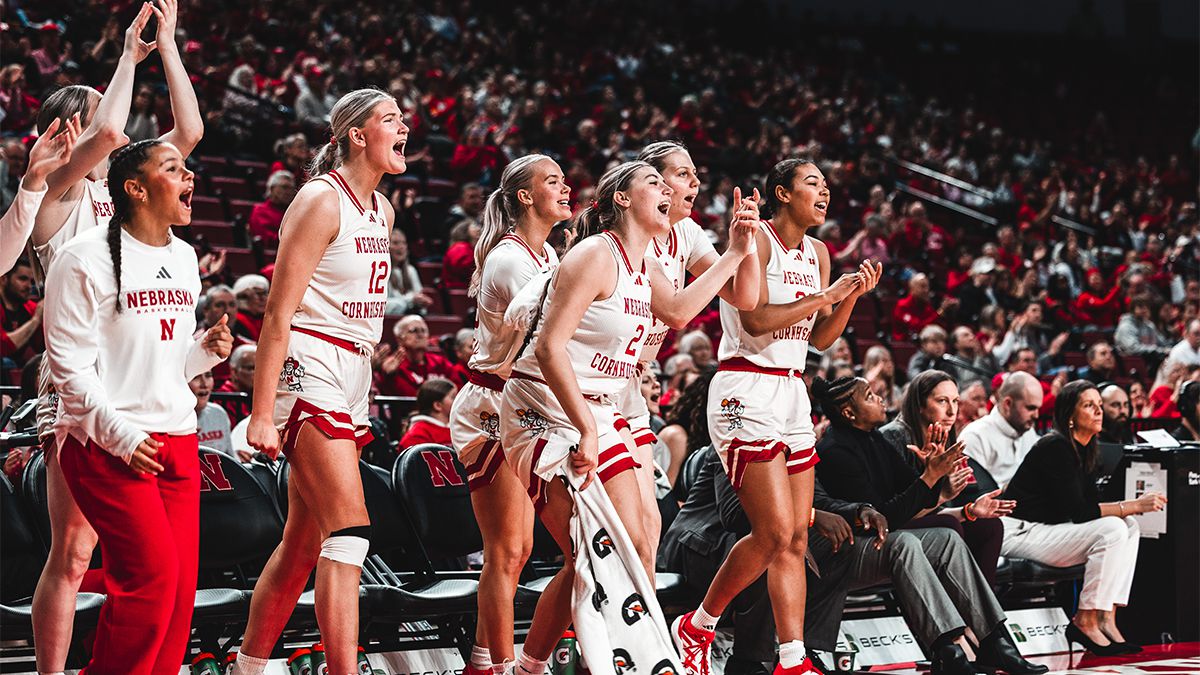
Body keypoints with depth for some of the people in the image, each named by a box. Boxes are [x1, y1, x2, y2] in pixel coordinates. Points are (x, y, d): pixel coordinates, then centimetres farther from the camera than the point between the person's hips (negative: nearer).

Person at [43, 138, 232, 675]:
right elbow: (68, 363, -11)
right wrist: (117, 433, -17)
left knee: (180, 583, 2)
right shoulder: (86, 258, -8)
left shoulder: (183, 258, 15)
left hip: (176, 440, 7)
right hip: (106, 445, -7)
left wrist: (206, 351, 3)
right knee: (153, 575, -15)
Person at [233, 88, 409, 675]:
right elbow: (279, 312, -15)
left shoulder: (383, 211, 15)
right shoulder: (321, 201, -11)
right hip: (309, 371, -8)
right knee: (349, 530, -16)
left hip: (352, 376, 8)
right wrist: (262, 413, -19)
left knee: (304, 540, 10)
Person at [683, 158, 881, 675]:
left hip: (791, 392, 8)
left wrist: (852, 295, 1)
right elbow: (756, 319, -19)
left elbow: (820, 338, 16)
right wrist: (824, 296, -14)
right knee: (775, 533, -13)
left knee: (797, 538, 1)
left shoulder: (817, 253, 14)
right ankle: (696, 627, 4)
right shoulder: (754, 238, -9)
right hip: (745, 391, -8)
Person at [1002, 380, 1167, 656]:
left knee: (1129, 527, -1)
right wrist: (1133, 506, -21)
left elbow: (1092, 504, 11)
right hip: (1019, 532, -10)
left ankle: (1106, 618, -8)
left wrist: (1136, 504, -6)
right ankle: (1085, 621, -16)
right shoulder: (1055, 447, -17)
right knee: (1112, 529, -22)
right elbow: (1078, 511, -21)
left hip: (1046, 529, 10)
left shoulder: (1086, 452, 13)